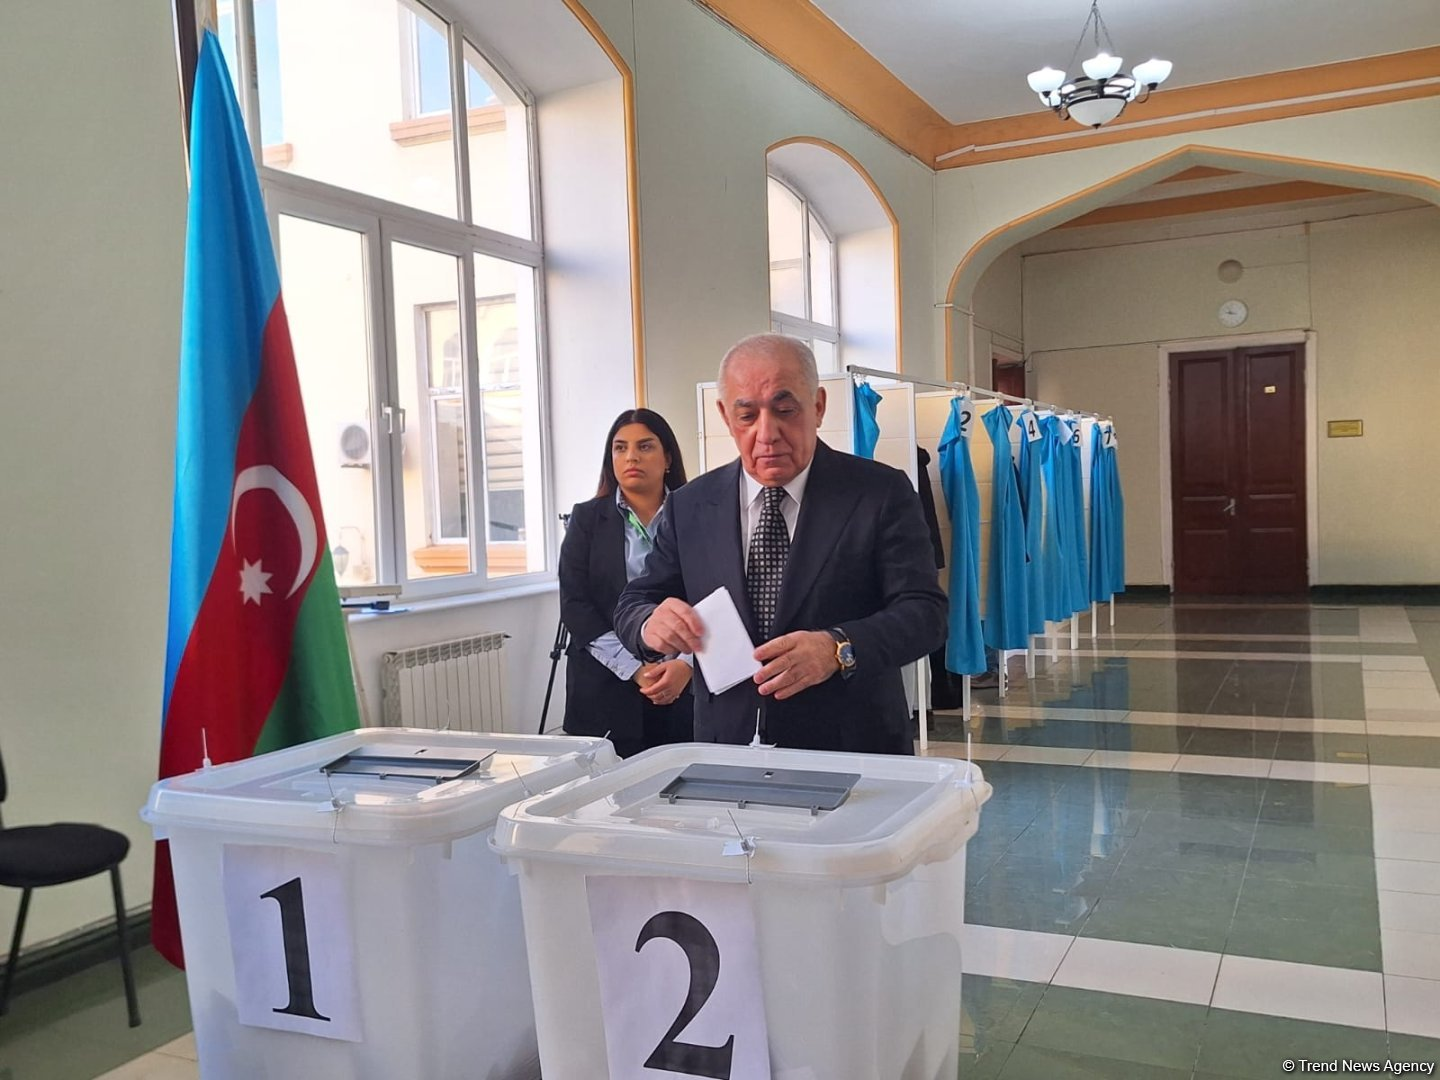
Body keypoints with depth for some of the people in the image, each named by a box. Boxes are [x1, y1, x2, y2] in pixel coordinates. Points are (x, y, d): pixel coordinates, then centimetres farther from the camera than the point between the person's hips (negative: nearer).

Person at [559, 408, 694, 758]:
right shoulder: (587, 518, 6)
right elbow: (575, 605, -1)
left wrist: (686, 664, -15)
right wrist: (634, 669, -11)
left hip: (685, 686, 0)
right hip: (606, 688, 0)